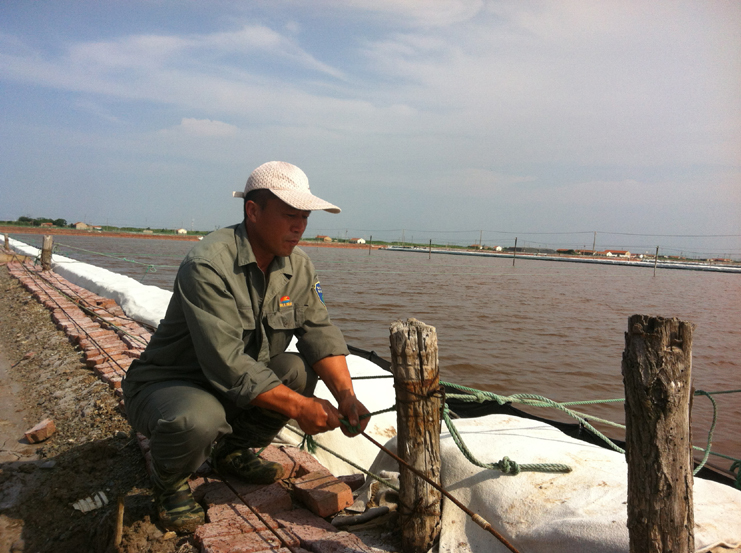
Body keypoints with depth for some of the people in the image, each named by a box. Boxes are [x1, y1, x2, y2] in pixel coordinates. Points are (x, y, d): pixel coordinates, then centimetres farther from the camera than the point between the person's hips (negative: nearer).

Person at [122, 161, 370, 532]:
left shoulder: (299, 268, -4)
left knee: (300, 370, -15)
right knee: (199, 418, -37)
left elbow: (320, 333, -9)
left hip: (243, 384, 7)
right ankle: (169, 481, 1)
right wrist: (297, 407, -29)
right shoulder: (208, 265, -28)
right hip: (165, 384, -6)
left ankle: (233, 450, 10)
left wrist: (346, 396, -25)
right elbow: (227, 365, -32)